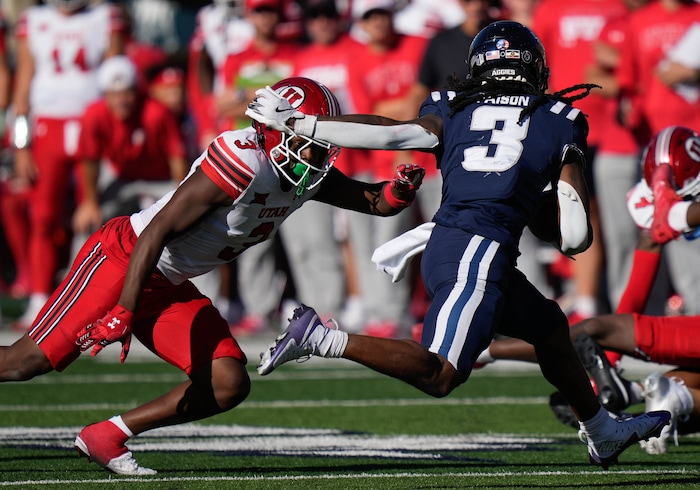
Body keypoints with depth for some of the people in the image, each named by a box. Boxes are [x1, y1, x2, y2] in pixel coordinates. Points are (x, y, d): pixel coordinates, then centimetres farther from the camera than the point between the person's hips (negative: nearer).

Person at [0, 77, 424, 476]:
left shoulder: (309, 177, -1)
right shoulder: (244, 162, -27)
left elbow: (372, 200, 10)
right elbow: (159, 231, -27)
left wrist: (394, 195, -16)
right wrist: (122, 314, -29)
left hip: (168, 287, 8)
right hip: (123, 260, -8)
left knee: (229, 385, -4)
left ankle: (105, 438, 3)